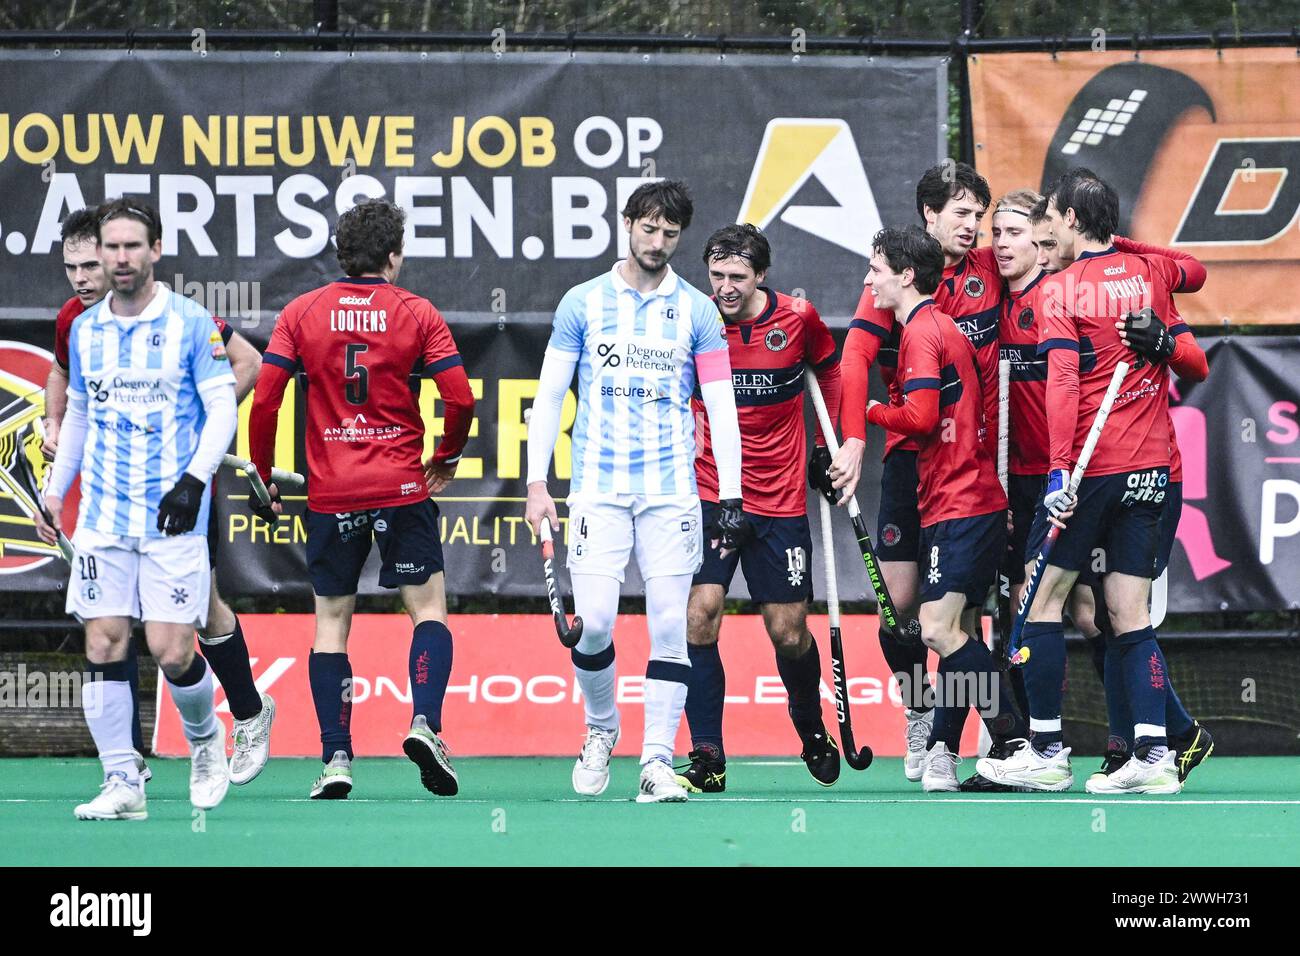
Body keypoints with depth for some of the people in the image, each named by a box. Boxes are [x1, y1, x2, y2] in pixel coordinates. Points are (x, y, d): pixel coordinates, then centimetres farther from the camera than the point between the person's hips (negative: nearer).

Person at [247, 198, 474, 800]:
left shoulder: (301, 314, 2)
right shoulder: (416, 314, -2)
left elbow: (264, 400, -3)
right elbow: (460, 399, -7)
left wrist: (263, 475, 8)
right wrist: (446, 457, 11)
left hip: (330, 495, 1)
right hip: (402, 488, -1)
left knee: (331, 622, 8)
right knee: (428, 606, 9)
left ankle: (335, 758, 1)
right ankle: (424, 723, -13)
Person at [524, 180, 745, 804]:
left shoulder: (696, 311, 6)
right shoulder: (583, 303, 6)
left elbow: (721, 408, 5)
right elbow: (549, 396, 7)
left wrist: (731, 499, -3)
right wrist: (537, 483, -2)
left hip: (672, 493, 1)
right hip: (597, 489, 0)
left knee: (669, 623, -6)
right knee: (592, 622, -10)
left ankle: (657, 763, -3)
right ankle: (600, 727, 16)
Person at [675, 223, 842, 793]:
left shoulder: (798, 319, -5)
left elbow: (830, 367, 16)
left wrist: (828, 445, 14)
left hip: (780, 503, 1)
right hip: (709, 494, -1)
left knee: (789, 632, 5)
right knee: (699, 613, -17)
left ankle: (812, 731, 34)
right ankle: (707, 758, -12)